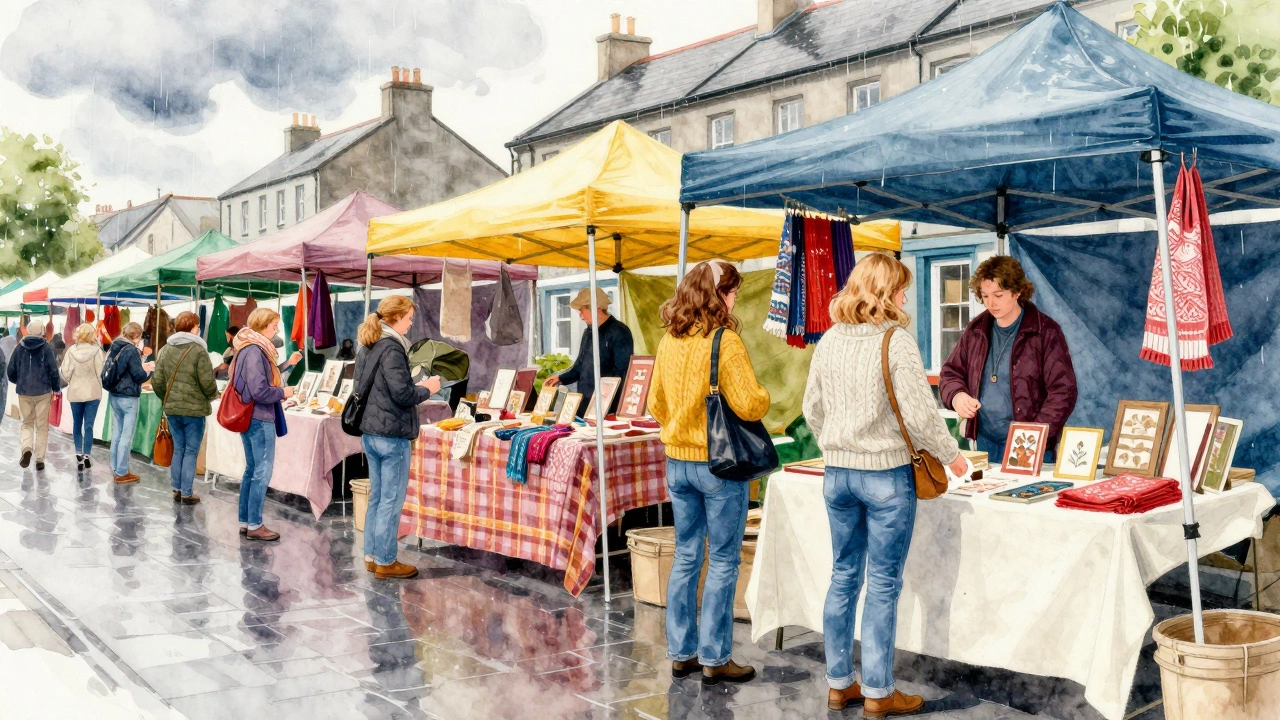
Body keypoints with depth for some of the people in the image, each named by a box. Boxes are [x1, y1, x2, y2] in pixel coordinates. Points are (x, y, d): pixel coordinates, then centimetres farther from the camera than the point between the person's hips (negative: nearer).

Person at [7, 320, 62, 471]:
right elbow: (53, 371, -10)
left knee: (27, 422, 16)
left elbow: (10, 372, 5)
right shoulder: (46, 348, -8)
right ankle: (40, 459, 6)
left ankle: (27, 448, -9)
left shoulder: (20, 347, 1)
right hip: (43, 392, -2)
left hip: (24, 392, 2)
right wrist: (56, 388, 5)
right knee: (42, 426, 7)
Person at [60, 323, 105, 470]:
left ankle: (79, 455, 7)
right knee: (89, 425, 3)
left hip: (75, 392, 2)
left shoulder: (71, 351, -7)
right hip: (93, 392, -1)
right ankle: (86, 456, 2)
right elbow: (101, 371, -10)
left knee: (77, 424, 13)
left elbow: (65, 372, -6)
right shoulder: (96, 350, -12)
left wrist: (72, 382, 14)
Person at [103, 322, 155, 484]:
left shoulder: (115, 348, 8)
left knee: (116, 433, 16)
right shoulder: (131, 350, -15)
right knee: (126, 436, -2)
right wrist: (150, 370, 3)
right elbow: (139, 376, -15)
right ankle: (122, 473, 1)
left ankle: (115, 468, 25)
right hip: (128, 398, -8)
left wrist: (141, 366, 13)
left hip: (114, 396, 8)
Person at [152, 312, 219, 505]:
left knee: (178, 449, 15)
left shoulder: (165, 350, 5)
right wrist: (212, 395, 6)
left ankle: (177, 490, 18)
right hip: (194, 409, -5)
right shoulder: (198, 350, -13)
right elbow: (207, 382, -15)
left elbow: (157, 381, 3)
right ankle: (187, 493, 5)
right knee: (191, 451, 3)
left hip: (172, 409, 5)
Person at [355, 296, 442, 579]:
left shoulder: (368, 347, 11)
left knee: (376, 497, 16)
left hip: (370, 433, 9)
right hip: (392, 435, -9)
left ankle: (372, 556, 23)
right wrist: (427, 389, -3)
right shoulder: (391, 348, -17)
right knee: (391, 501, 0)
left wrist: (417, 387, 17)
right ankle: (385, 563, 6)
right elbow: (402, 394, -22)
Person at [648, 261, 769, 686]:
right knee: (723, 562, 3)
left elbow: (655, 404, 14)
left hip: (677, 460, 7)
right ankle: (715, 659, 9)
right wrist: (764, 396, 2)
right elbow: (748, 405, -18)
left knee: (686, 557, 14)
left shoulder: (669, 341, 6)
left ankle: (681, 653, 22)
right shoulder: (724, 341, -15)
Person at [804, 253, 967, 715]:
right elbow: (919, 413, -15)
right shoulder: (896, 341, -14)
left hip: (837, 472, 6)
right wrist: (951, 455, 1)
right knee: (883, 585, 3)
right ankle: (878, 694, 11)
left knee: (844, 578, 14)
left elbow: (812, 409, 12)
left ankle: (839, 685, 23)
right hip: (885, 473, -6)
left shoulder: (829, 342, 5)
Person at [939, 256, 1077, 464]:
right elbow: (950, 372, 17)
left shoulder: (1045, 332, -7)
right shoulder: (976, 330, 8)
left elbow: (1063, 391, -10)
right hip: (984, 445, 4)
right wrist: (956, 395, -6)